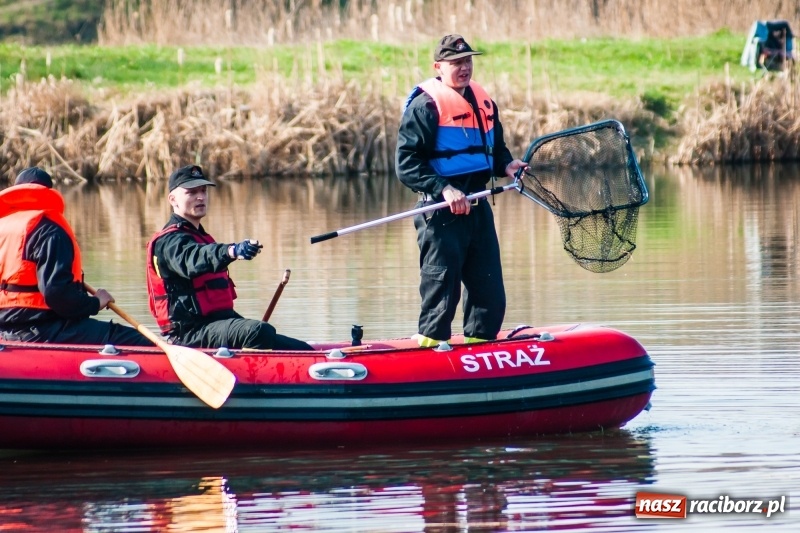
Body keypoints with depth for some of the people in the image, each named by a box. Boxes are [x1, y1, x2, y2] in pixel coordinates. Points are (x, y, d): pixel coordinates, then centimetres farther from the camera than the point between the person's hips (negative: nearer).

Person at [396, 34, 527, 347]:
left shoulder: (483, 102, 14)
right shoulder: (426, 105, -10)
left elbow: (495, 147, 27)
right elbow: (406, 163, -15)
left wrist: (506, 164, 5)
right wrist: (443, 189, -24)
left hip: (477, 207, 8)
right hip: (442, 214, -8)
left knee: (490, 291, 10)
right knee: (442, 290, -5)